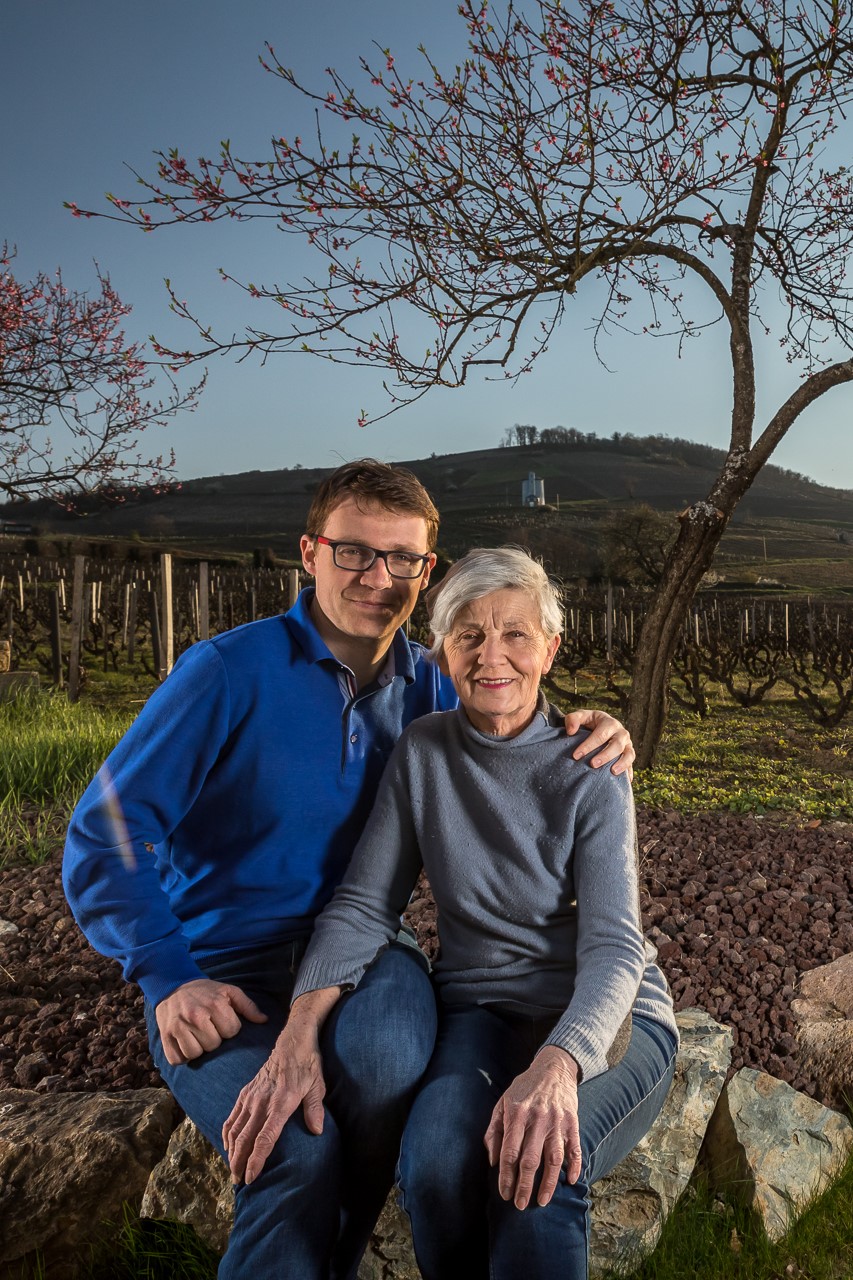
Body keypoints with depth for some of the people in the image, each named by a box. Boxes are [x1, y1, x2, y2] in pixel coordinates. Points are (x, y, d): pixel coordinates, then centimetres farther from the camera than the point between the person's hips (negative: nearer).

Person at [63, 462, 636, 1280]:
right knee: (301, 1156, -30)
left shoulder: (425, 689, 6)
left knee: (389, 1040, -30)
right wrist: (169, 980, -21)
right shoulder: (230, 670, -9)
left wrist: (590, 748, -6)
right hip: (220, 971, -3)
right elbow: (101, 838, -9)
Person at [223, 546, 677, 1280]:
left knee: (537, 1171, -33)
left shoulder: (589, 773, -11)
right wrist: (300, 1032, -21)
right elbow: (364, 906, -5)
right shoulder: (423, 752, -3)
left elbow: (613, 949, -17)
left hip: (605, 1019, -2)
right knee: (436, 1160, -28)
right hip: (480, 1009, 2)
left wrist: (557, 1066, -37)